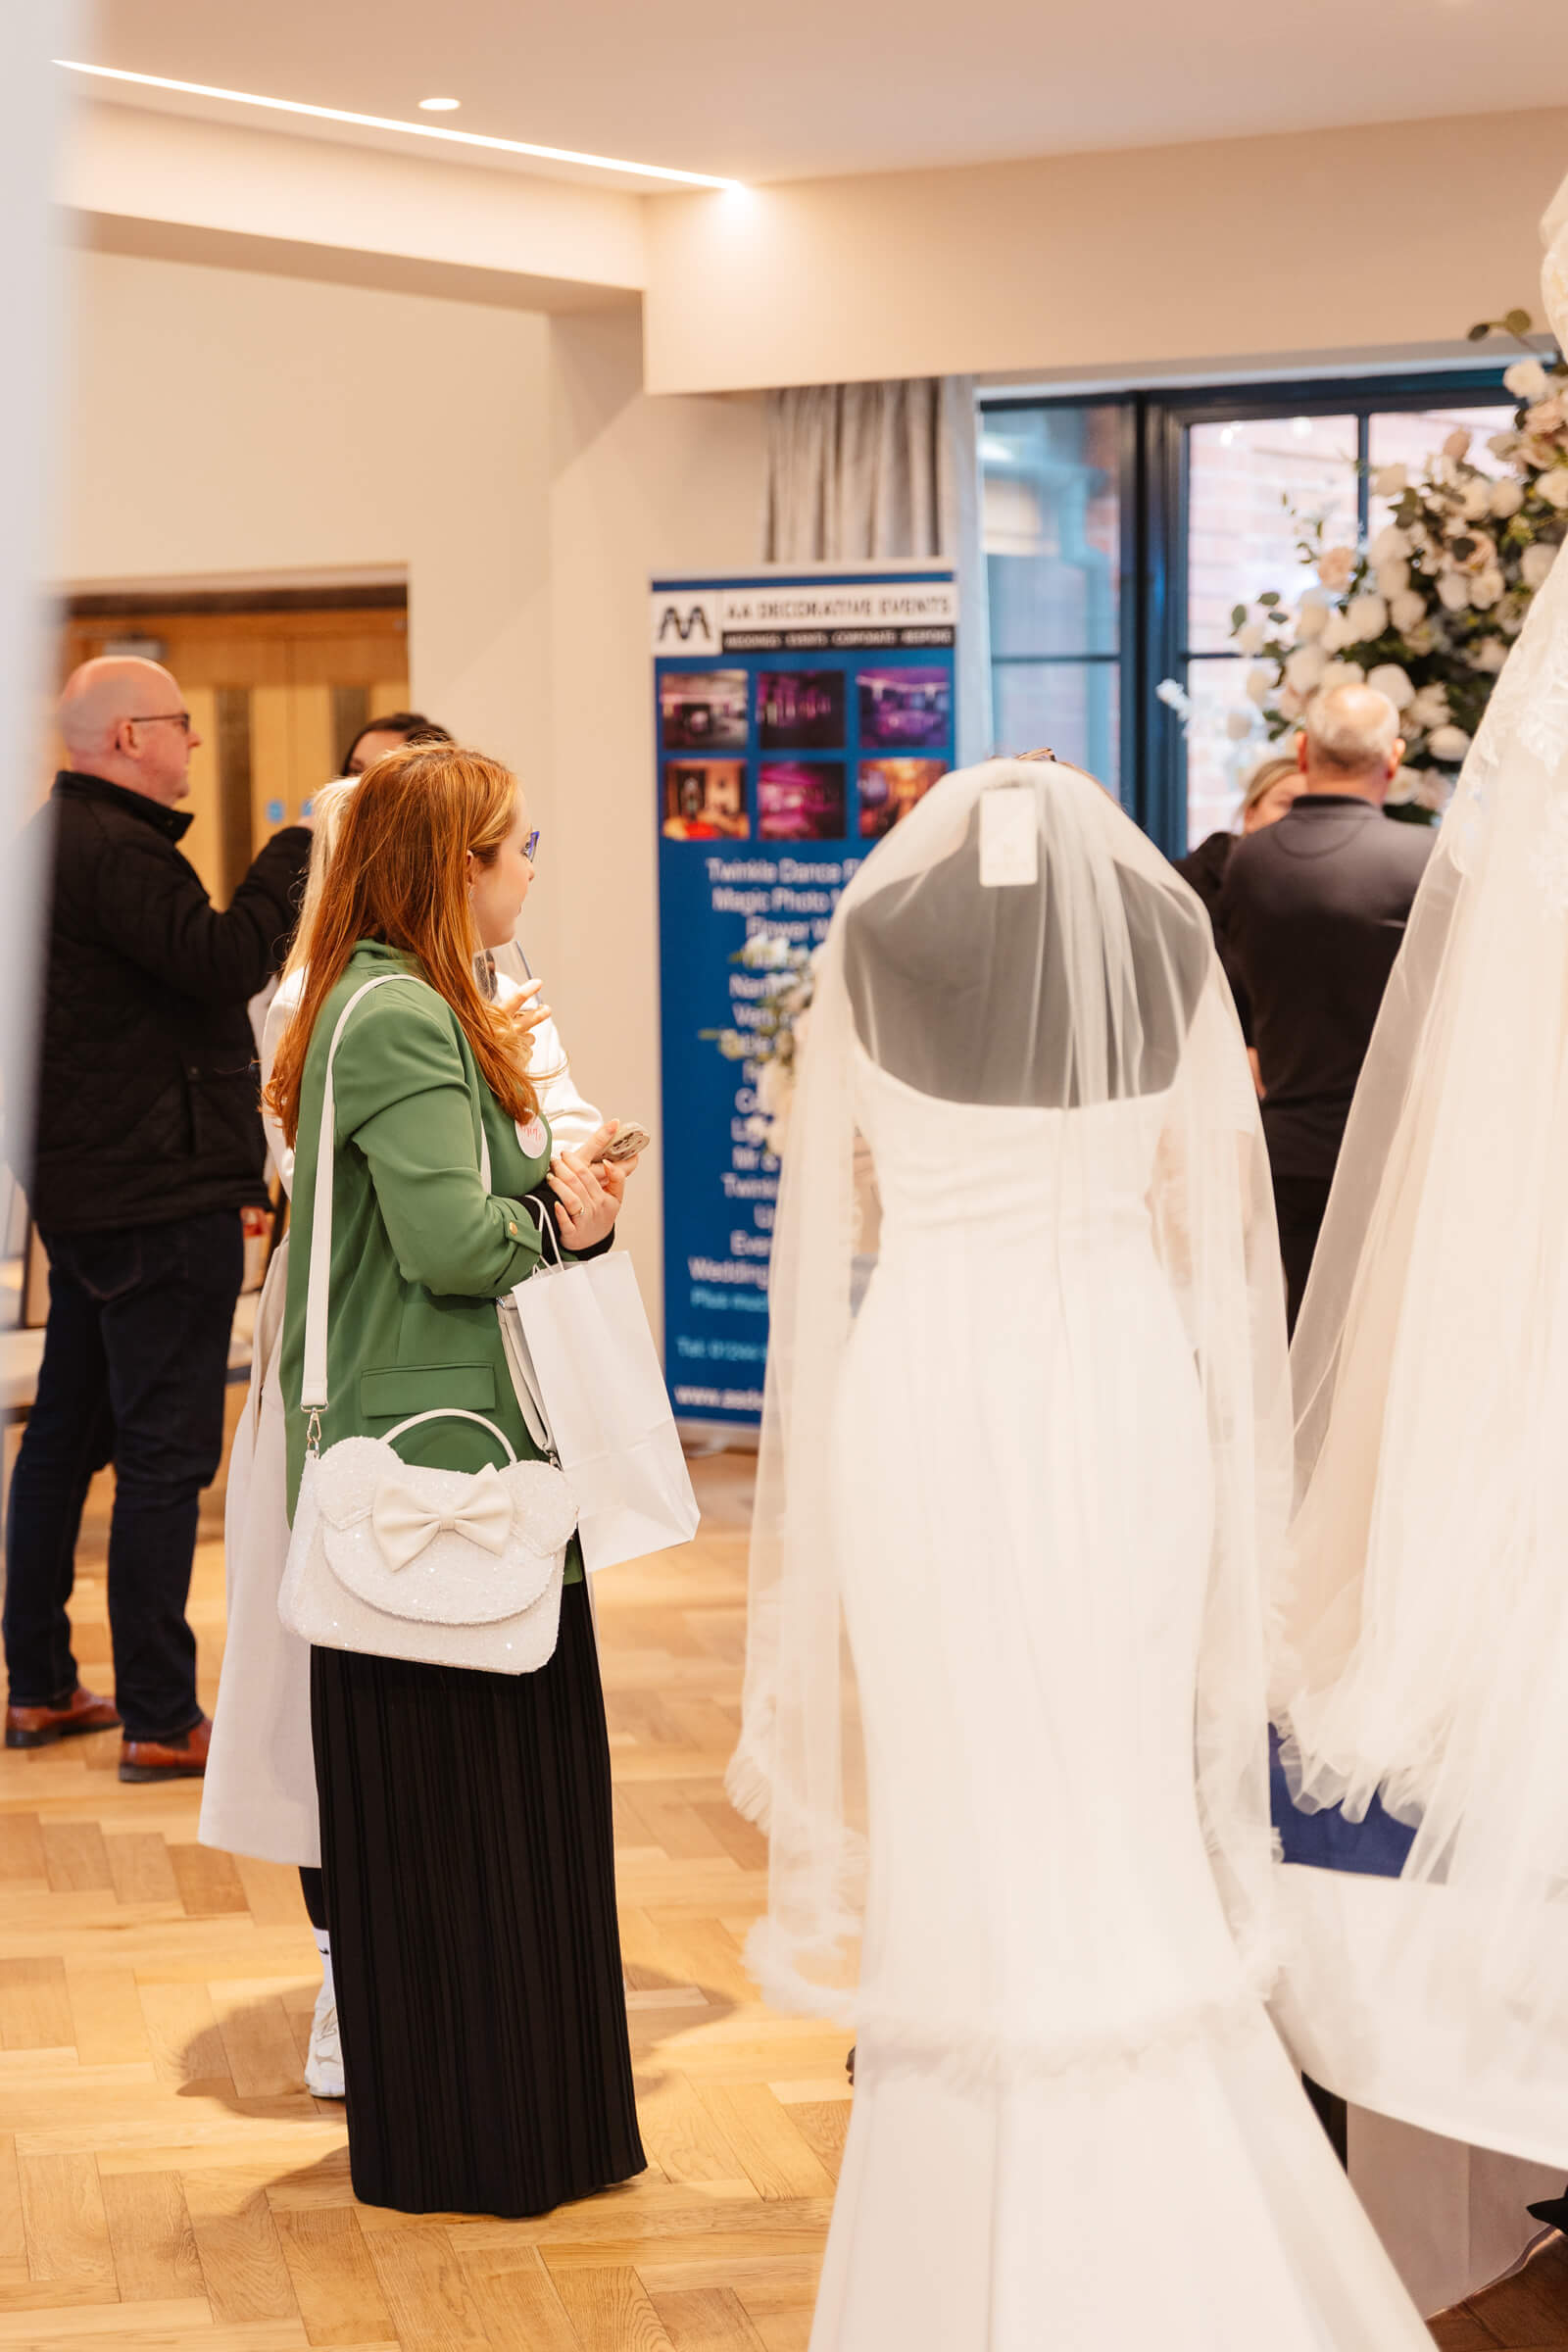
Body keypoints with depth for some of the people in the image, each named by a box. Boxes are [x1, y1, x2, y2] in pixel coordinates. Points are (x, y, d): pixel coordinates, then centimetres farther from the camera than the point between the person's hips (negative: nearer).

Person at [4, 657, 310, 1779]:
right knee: (164, 1454, -6)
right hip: (160, 1194, -11)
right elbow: (225, 959, -27)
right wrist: (298, 849, -15)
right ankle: (159, 1720, -2)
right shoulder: (112, 848, -17)